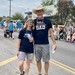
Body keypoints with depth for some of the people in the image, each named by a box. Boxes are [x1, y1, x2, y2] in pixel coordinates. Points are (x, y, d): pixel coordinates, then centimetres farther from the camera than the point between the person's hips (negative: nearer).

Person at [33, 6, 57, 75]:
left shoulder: (47, 21, 0)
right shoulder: (34, 21, 2)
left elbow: (51, 32, 3)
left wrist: (54, 43, -1)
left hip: (45, 44, -1)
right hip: (37, 44, 1)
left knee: (46, 60, 3)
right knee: (38, 60, 10)